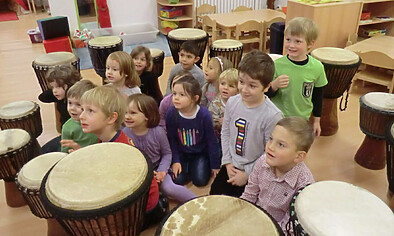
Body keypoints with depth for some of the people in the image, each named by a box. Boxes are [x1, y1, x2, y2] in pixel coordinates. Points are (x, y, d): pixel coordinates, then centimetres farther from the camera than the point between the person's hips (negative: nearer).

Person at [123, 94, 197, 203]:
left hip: (157, 169, -1)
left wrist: (162, 171, -17)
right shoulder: (125, 134, -15)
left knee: (169, 188, -23)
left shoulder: (158, 132, -17)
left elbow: (167, 153, -3)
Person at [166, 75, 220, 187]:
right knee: (178, 180, -13)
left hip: (200, 153, -1)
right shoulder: (171, 113, -18)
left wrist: (215, 166, -5)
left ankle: (193, 167, 18)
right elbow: (171, 139, -6)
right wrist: (175, 161, -9)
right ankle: (186, 166, 19)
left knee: (200, 180, -13)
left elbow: (212, 141, -11)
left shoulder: (204, 114, -22)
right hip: (181, 153, 1)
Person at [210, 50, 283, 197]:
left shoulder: (273, 116, -26)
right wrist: (227, 162, -2)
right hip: (232, 166, 5)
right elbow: (225, 132, 3)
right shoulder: (232, 102, -10)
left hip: (254, 173, -5)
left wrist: (247, 174, -14)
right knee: (214, 194, 18)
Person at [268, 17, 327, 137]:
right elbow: (267, 94, -8)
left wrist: (316, 120, 11)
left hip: (302, 121, 1)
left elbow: (318, 95, 4)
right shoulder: (277, 65, -14)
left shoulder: (317, 67, -9)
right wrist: (275, 85, -29)